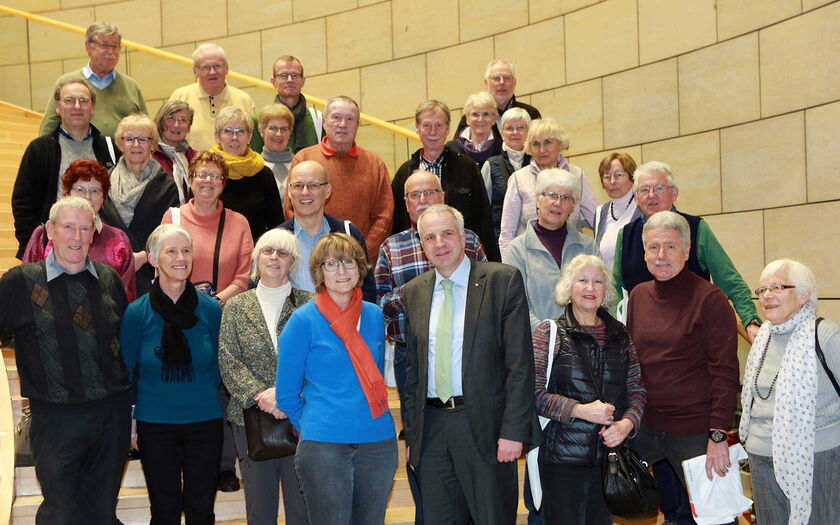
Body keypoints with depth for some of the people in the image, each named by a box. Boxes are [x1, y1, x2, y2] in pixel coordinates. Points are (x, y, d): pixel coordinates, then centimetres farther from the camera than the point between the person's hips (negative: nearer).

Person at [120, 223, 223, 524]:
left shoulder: (210, 309, -3)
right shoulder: (136, 313, -7)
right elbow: (127, 370, 3)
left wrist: (204, 395, 4)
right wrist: (133, 415, 3)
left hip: (205, 421, 1)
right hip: (155, 424, -1)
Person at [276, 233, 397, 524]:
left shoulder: (374, 315, 7)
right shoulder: (303, 320, -5)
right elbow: (286, 393, 1)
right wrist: (314, 425, 8)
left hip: (378, 442, 4)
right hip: (324, 445, -4)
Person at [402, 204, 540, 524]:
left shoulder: (503, 281, -5)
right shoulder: (413, 293, 9)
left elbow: (520, 363, -8)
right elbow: (412, 369, 13)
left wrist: (513, 430, -14)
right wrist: (411, 434, 9)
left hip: (484, 424, -4)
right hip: (431, 425, 4)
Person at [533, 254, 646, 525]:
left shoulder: (620, 336, 11)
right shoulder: (548, 333, -1)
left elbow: (638, 391, 11)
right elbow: (534, 393, -8)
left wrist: (627, 423, -8)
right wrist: (580, 410, -18)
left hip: (611, 451, 3)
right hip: (562, 457, -3)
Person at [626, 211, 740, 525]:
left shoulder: (709, 299, -10)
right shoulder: (638, 295, 7)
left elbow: (725, 373, -12)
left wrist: (718, 435, -17)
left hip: (694, 429, -5)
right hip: (644, 425, 6)